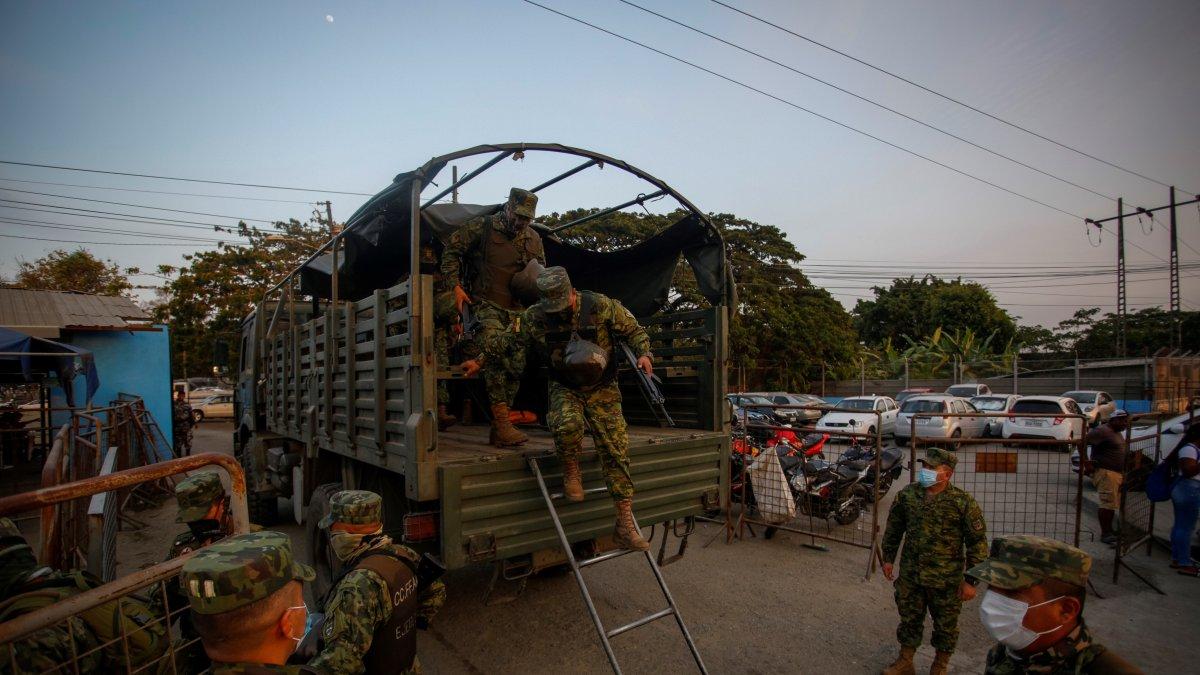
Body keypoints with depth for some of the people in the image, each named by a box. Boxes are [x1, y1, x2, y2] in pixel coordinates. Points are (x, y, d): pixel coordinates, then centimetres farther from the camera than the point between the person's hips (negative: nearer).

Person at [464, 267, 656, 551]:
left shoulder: (602, 306, -11)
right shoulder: (533, 318, -7)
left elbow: (634, 330, 0)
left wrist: (643, 353, -18)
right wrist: (480, 362, -1)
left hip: (602, 389, 0)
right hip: (565, 388, 0)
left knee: (616, 448, -10)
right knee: (567, 424, -35)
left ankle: (625, 524, -3)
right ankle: (571, 473, -3)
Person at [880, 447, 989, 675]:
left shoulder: (963, 502, -14)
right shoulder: (906, 495, -4)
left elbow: (977, 542, -9)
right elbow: (893, 528, 9)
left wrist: (971, 580, -9)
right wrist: (888, 558, 10)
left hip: (946, 579, -3)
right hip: (910, 575, 3)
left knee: (946, 624, 15)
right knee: (909, 619, 16)